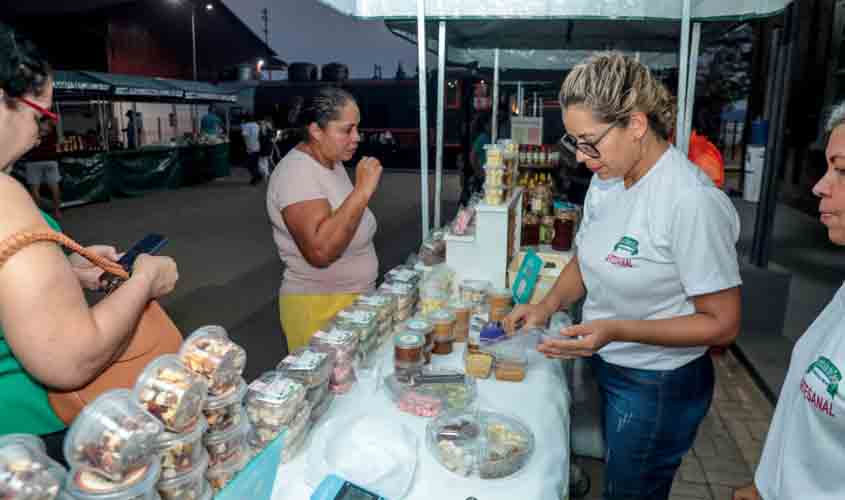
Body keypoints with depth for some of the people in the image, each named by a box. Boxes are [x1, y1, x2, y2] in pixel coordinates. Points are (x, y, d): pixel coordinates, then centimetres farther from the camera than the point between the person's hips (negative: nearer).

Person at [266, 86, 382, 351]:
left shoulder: (332, 161, 6)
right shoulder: (297, 173, -22)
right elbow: (320, 250, -35)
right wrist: (362, 191, -33)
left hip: (352, 298, 9)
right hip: (320, 308, -9)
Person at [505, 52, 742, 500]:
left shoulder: (691, 201, -28)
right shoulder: (606, 179, -4)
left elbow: (722, 324, -22)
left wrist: (617, 331, -30)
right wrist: (547, 306, -7)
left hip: (658, 386, -7)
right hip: (605, 364, 7)